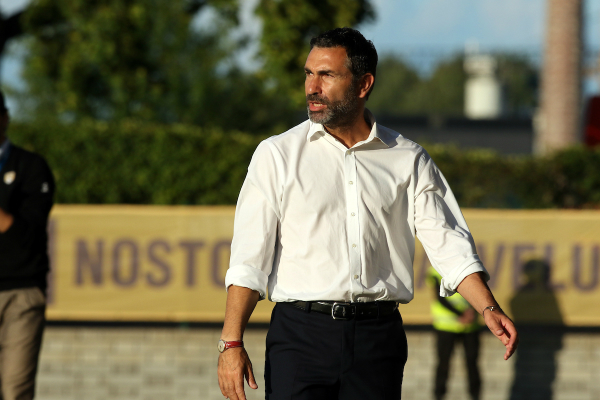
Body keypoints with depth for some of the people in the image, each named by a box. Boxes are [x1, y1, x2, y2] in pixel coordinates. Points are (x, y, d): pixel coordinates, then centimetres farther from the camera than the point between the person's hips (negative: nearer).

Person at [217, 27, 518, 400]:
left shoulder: (408, 160, 9)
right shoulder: (277, 155, 4)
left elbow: (448, 243, 6)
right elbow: (249, 259, 1)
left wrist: (489, 309, -9)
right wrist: (231, 342, -8)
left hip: (378, 338, 1)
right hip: (302, 334, -1)